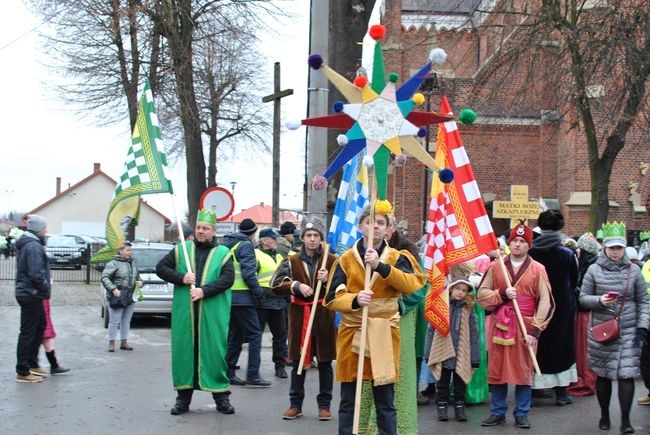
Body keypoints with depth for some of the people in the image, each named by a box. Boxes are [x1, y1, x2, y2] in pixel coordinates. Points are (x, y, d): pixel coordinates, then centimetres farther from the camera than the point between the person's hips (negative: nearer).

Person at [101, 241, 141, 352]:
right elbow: (104, 277, -14)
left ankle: (124, 342, 22)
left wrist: (139, 282, 5)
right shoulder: (113, 264, -8)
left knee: (126, 321, 13)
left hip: (130, 297, 7)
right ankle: (111, 343, 6)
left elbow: (137, 276, 27)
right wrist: (113, 289, -23)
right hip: (117, 297, -6)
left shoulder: (133, 263, 13)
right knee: (114, 321, -2)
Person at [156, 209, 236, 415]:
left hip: (213, 315, -2)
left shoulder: (223, 253, 6)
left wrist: (204, 291, -18)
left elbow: (228, 278, -6)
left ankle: (221, 396, 10)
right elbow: (161, 268, 9)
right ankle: (183, 396, 13)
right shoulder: (181, 249, 11)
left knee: (214, 351, 0)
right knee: (183, 350, 3)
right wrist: (181, 278, -8)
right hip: (184, 313, 2)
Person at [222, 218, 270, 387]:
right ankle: (252, 376, -8)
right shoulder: (246, 245, -8)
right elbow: (248, 272, -17)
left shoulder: (228, 244, 18)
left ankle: (228, 373, 15)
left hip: (228, 296, 9)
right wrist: (258, 290, -11)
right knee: (254, 335, -5)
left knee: (235, 335, 15)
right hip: (242, 296, -9)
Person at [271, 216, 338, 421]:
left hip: (324, 316, -1)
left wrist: (327, 280, -19)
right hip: (299, 315, 1)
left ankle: (324, 405, 14)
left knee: (325, 363, 5)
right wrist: (297, 285, -18)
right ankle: (295, 404, 16)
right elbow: (276, 284, -4)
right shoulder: (292, 261, 6)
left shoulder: (332, 260, 2)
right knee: (298, 362, 6)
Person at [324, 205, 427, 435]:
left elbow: (413, 284, -17)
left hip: (384, 335, 0)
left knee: (385, 403, 4)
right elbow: (332, 299, -3)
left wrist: (381, 266, -28)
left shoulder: (397, 257, 2)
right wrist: (355, 300, -23)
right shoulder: (346, 259, 3)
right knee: (348, 402, 4)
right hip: (352, 333, 0)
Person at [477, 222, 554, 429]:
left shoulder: (538, 269, 0)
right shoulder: (496, 267, 6)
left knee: (523, 371, 3)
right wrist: (502, 294, -12)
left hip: (525, 328, -2)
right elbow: (482, 293, 6)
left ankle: (522, 414, 14)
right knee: (497, 370, 6)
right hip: (499, 326, 2)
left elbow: (545, 302, -4)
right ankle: (497, 412, 17)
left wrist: (534, 330, -11)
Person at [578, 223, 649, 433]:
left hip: (628, 332, 0)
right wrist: (599, 300, -15)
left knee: (626, 374, -8)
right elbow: (583, 297, 4)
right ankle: (604, 416, 24)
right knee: (603, 374, 8)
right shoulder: (594, 270, 1)